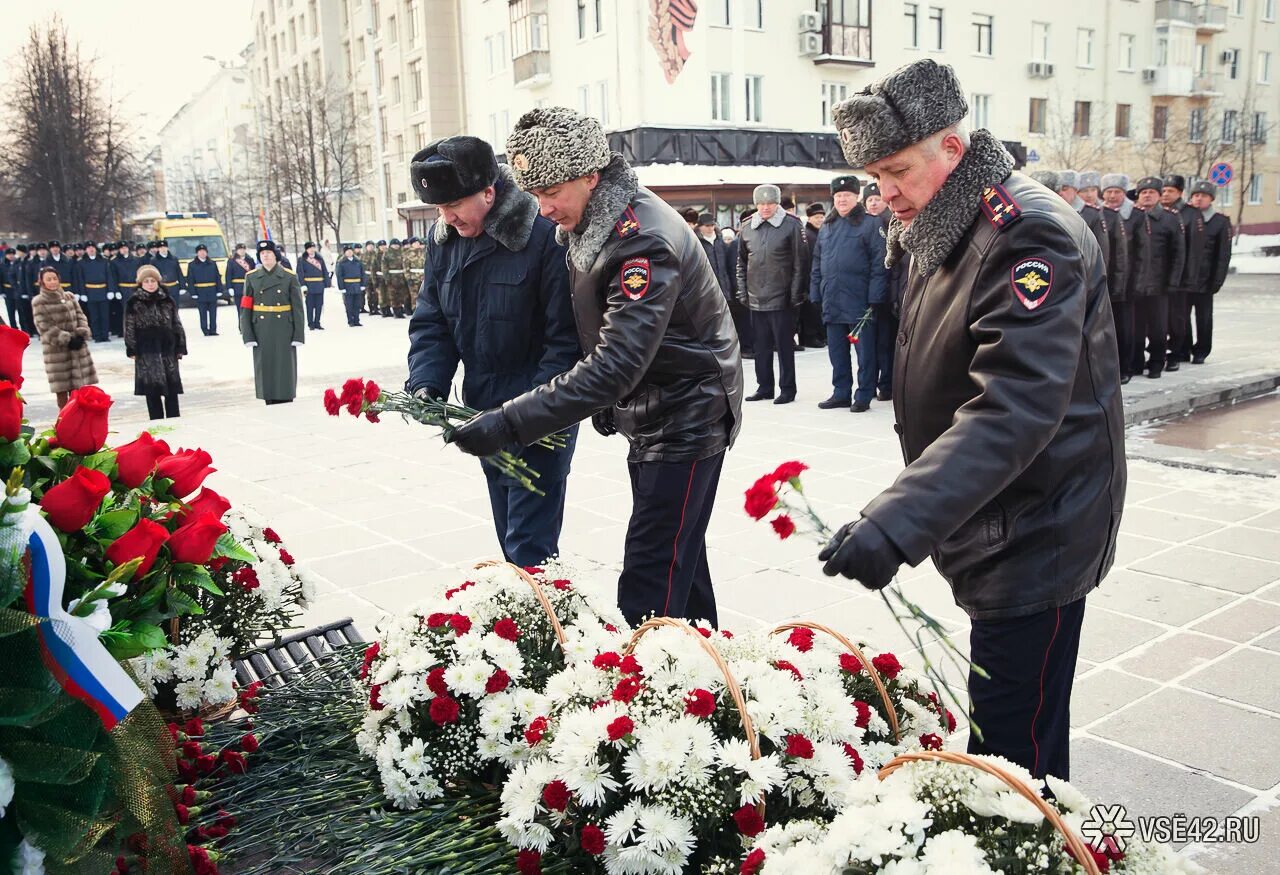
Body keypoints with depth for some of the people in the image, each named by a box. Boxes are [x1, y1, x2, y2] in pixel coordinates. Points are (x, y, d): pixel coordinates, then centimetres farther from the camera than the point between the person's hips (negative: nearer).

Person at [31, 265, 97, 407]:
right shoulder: (38, 302, -5)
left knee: (76, 387, 8)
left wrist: (81, 335, -10)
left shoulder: (69, 296, 9)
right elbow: (45, 327, -11)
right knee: (61, 388, 0)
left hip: (78, 347, 4)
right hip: (56, 350, -4)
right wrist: (66, 339, -17)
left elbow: (80, 317, 7)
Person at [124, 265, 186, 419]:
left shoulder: (168, 300, 7)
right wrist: (131, 350, -5)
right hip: (146, 352, -2)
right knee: (152, 390, 0)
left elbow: (177, 325, 9)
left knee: (172, 389, 3)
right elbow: (129, 328, 0)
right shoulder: (133, 303, 0)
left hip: (167, 349, 2)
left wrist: (180, 347, 5)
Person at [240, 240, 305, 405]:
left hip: (284, 332, -1)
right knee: (264, 367, 5)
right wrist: (247, 335, -4)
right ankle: (269, 401, 15)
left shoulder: (290, 277, 0)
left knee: (285, 367, 3)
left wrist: (299, 334, -6)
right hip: (262, 333, 1)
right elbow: (245, 309, 3)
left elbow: (297, 308, -1)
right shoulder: (251, 277, 4)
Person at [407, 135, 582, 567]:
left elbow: (567, 337, -18)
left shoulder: (545, 235, -18)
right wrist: (426, 385, -10)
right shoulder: (444, 239, 4)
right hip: (484, 410, 7)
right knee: (509, 535, 18)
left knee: (529, 543, -7)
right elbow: (430, 323, 7)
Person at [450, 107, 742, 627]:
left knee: (649, 581, -10)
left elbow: (616, 366, -35)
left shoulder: (645, 239, -27)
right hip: (647, 417, 10)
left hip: (687, 421, -9)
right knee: (678, 556, 20)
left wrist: (510, 423, -37)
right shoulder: (588, 226, 3)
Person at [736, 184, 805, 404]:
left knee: (785, 345, 2)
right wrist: (742, 291, 9)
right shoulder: (747, 228, 8)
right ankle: (764, 387, 22)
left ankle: (787, 389, 10)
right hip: (756, 298, 5)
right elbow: (741, 263, 15)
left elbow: (799, 263, -6)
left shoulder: (791, 225, -5)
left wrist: (795, 293, -10)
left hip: (781, 298, -5)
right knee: (761, 345, 12)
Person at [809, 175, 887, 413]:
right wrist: (815, 293, 10)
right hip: (832, 301, 6)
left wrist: (875, 296, -14)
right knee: (836, 352, 12)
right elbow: (817, 263, 17)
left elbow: (879, 262, -9)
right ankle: (841, 393, 22)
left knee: (865, 351, 1)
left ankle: (864, 396, 9)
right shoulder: (826, 227, 15)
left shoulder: (870, 224, -3)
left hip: (859, 300, -6)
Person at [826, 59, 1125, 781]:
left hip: (1034, 541, -9)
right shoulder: (949, 236, 12)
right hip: (994, 531, 9)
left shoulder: (1029, 235, -20)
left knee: (1013, 756, -4)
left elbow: (1014, 411, -33)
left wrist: (896, 525, -42)